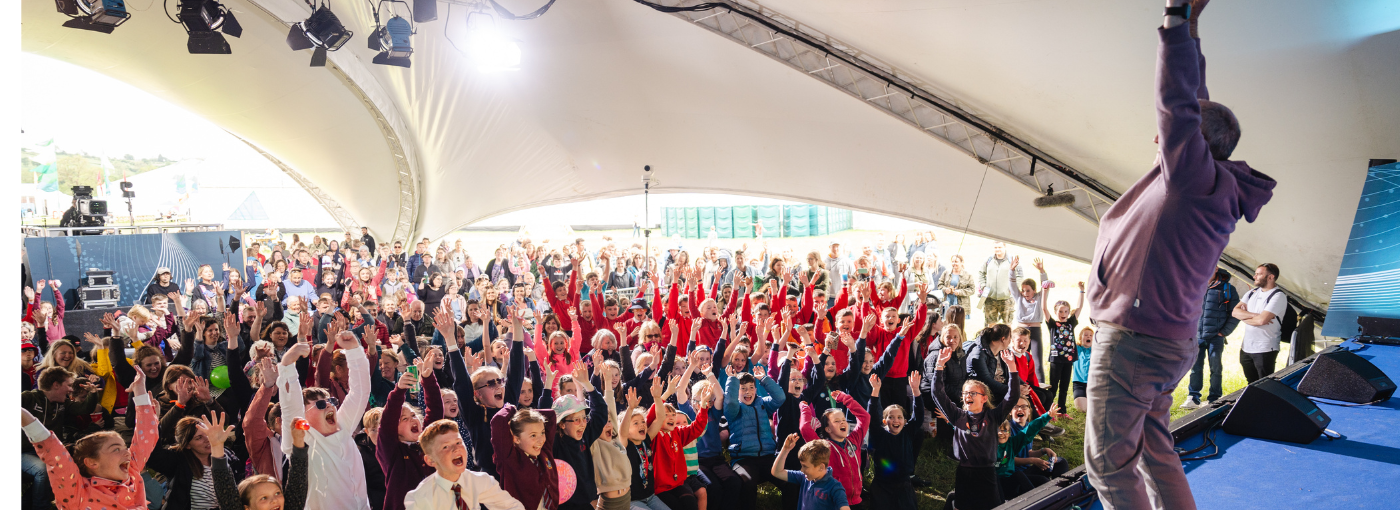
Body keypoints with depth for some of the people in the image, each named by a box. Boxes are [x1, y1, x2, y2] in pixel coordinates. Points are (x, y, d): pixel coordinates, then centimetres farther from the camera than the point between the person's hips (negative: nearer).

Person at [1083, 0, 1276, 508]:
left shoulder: (1201, 177, -16)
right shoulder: (1204, 183, 9)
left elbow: (1178, 104, -24)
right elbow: (1192, 107, 18)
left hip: (1134, 344, -10)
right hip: (1164, 343, 10)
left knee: (1109, 464, 2)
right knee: (1155, 451, 21)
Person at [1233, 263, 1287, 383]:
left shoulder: (1278, 296, -10)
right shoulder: (1252, 293, 12)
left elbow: (1261, 320, -21)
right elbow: (1235, 312, 2)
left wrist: (1244, 317, -5)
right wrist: (1254, 315, -12)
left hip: (1265, 351, -7)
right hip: (1246, 348, 7)